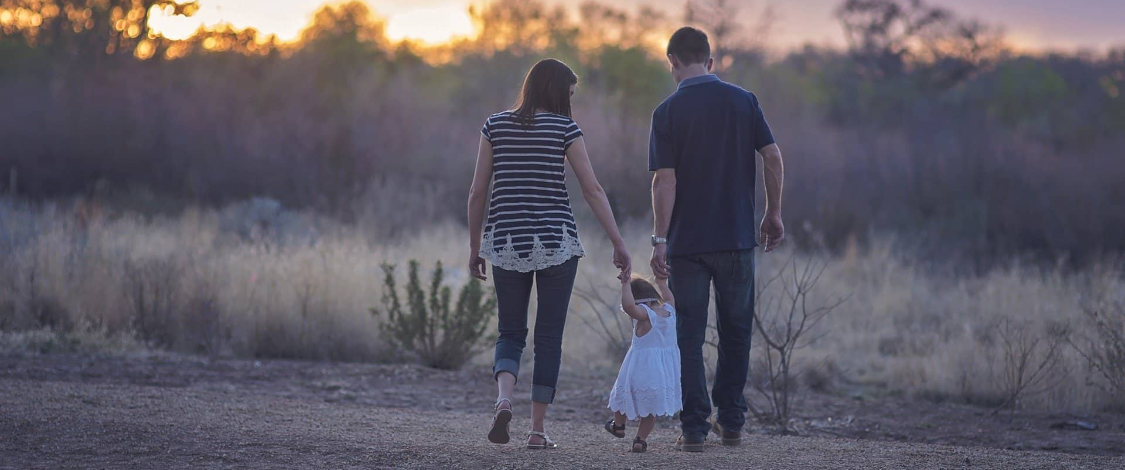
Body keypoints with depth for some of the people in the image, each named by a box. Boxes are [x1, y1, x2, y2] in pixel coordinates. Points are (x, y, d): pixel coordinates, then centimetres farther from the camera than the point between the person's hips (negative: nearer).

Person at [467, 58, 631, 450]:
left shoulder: (496, 126, 5)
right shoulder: (564, 128, -3)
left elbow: (477, 192, 5)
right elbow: (593, 190, -6)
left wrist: (475, 246, 13)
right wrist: (619, 244, -2)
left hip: (506, 241, 2)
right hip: (556, 241, -2)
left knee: (510, 334, 11)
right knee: (549, 337, 7)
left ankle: (504, 399, -17)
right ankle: (537, 429, 5)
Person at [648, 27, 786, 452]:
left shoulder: (668, 112, -6)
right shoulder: (743, 101, 2)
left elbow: (665, 180, -11)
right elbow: (773, 158, -2)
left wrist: (659, 240, -10)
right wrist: (773, 214, 9)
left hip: (687, 242, -2)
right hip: (737, 238, 2)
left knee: (689, 337, 4)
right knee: (735, 332, 15)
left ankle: (694, 428, 1)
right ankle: (731, 422, 17)